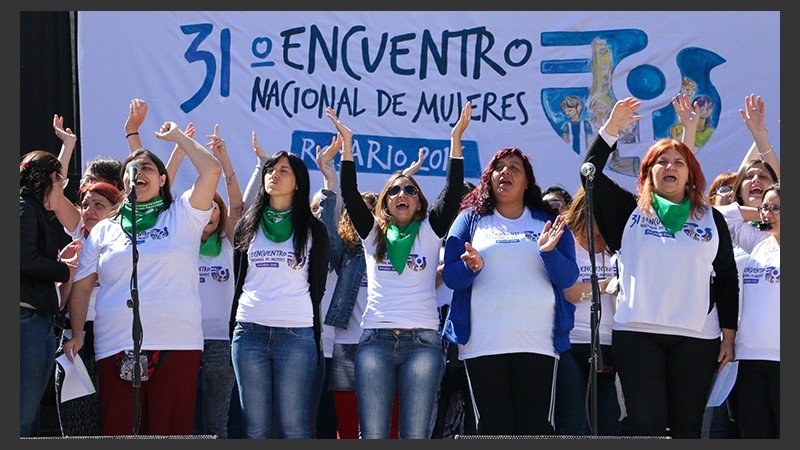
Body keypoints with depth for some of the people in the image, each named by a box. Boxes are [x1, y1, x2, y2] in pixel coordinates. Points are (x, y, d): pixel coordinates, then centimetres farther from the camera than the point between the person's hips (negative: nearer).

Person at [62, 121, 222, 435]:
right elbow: (82, 285, 15)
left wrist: (177, 136, 7)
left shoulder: (182, 216, 10)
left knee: (171, 432, -5)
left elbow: (211, 170, -4)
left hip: (176, 345, -2)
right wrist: (77, 335, 4)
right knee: (117, 433, 0)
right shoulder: (104, 231, 17)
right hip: (116, 348, 2)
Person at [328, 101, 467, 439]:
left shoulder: (429, 232, 12)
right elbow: (349, 194, 6)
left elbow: (452, 193, 2)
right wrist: (347, 142, -1)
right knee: (372, 436, -4)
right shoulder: (373, 233, 15)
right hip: (375, 339, 1)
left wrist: (456, 139, -5)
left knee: (416, 436, -4)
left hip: (422, 340, -1)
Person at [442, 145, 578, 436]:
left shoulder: (547, 221, 14)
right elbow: (450, 277, 4)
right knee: (494, 428, -3)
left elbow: (568, 278, 4)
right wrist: (472, 267, -17)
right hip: (482, 344, 0)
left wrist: (549, 252, -16)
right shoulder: (471, 219, 13)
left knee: (536, 428, -4)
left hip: (538, 343, 0)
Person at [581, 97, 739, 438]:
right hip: (637, 333, -1)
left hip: (697, 337, 1)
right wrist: (611, 128, -4)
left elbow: (727, 281, 12)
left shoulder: (711, 219, 13)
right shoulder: (630, 210, 11)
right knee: (645, 424, -7)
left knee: (686, 426, 4)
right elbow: (590, 174, 2)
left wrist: (728, 335, 6)